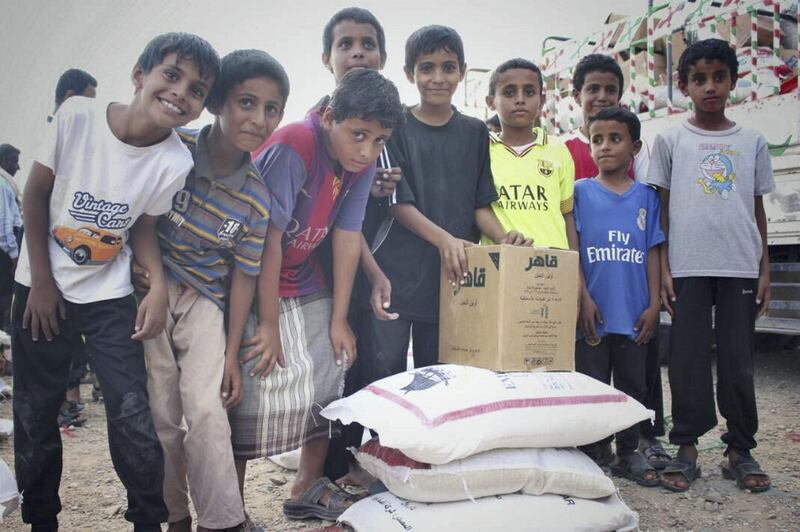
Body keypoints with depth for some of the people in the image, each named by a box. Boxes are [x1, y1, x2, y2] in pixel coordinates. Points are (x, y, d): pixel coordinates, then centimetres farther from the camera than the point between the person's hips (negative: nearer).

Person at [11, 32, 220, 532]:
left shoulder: (175, 163, -17)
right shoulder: (77, 115, -18)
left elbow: (144, 224, -2)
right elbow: (36, 194, -7)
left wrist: (158, 283, -19)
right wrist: (42, 280, -7)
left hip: (110, 295, 0)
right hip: (41, 285, 1)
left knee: (133, 413, -5)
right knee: (35, 411, 9)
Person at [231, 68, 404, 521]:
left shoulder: (363, 163, -7)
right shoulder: (293, 148, -28)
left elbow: (348, 238, -4)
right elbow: (268, 236, -26)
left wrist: (339, 320, -2)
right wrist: (269, 322, -22)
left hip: (304, 284, 7)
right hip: (251, 281, -7)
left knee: (329, 373, 8)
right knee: (253, 387, -11)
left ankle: (308, 487, 26)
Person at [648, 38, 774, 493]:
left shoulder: (752, 142, 10)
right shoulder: (671, 141, 5)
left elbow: (758, 208, 12)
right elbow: (662, 208, 4)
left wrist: (765, 268, 6)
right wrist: (663, 268, -3)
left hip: (740, 267, 2)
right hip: (688, 267, -1)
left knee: (739, 360, 5)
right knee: (689, 358, 1)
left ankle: (740, 451, 18)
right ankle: (687, 450, 12)